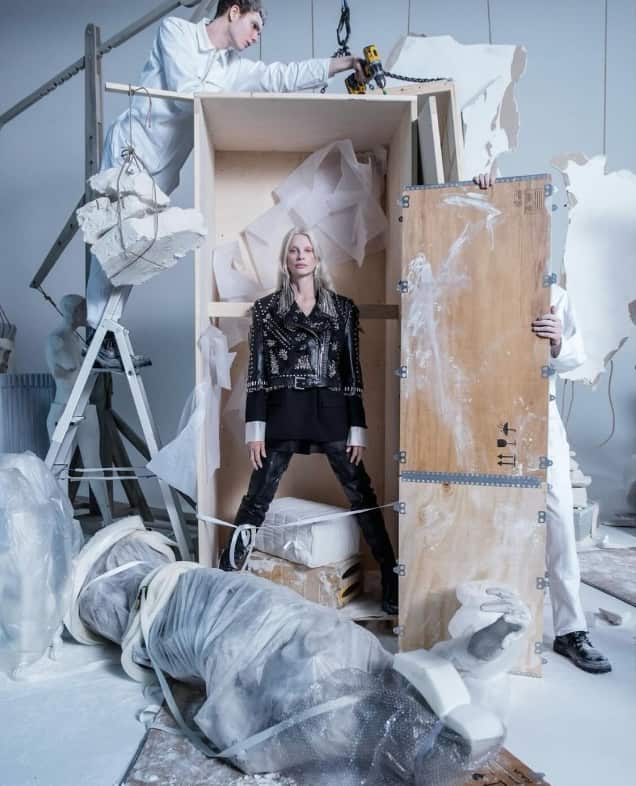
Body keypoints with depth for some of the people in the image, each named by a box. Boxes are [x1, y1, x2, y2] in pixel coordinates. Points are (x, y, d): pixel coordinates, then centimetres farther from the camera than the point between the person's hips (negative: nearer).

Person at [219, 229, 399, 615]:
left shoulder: (342, 307, 8)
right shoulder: (266, 308, 7)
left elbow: (353, 370, 6)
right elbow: (256, 371, 4)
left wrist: (358, 429, 0)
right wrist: (255, 428, -3)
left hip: (331, 411, 1)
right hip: (283, 412, 0)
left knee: (362, 494, 1)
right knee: (258, 497, 4)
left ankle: (392, 580, 14)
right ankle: (226, 572, 21)